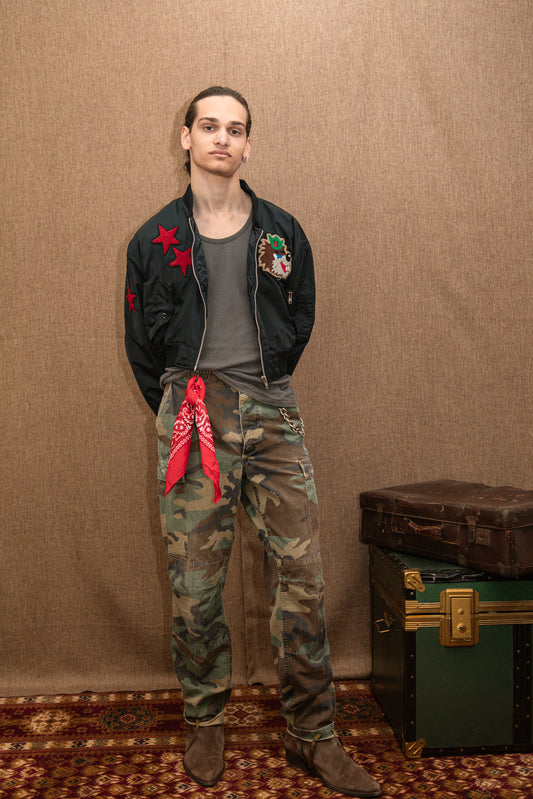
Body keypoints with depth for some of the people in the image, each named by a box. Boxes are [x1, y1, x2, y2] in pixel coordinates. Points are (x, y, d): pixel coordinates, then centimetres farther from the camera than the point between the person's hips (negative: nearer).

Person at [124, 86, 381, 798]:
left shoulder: (282, 232, 11)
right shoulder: (155, 240, 9)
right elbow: (142, 344, 14)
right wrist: (178, 410, 11)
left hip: (273, 417, 1)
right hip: (191, 415, 0)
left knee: (301, 578, 0)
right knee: (195, 585, 3)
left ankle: (313, 736, 16)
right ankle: (206, 725, 24)